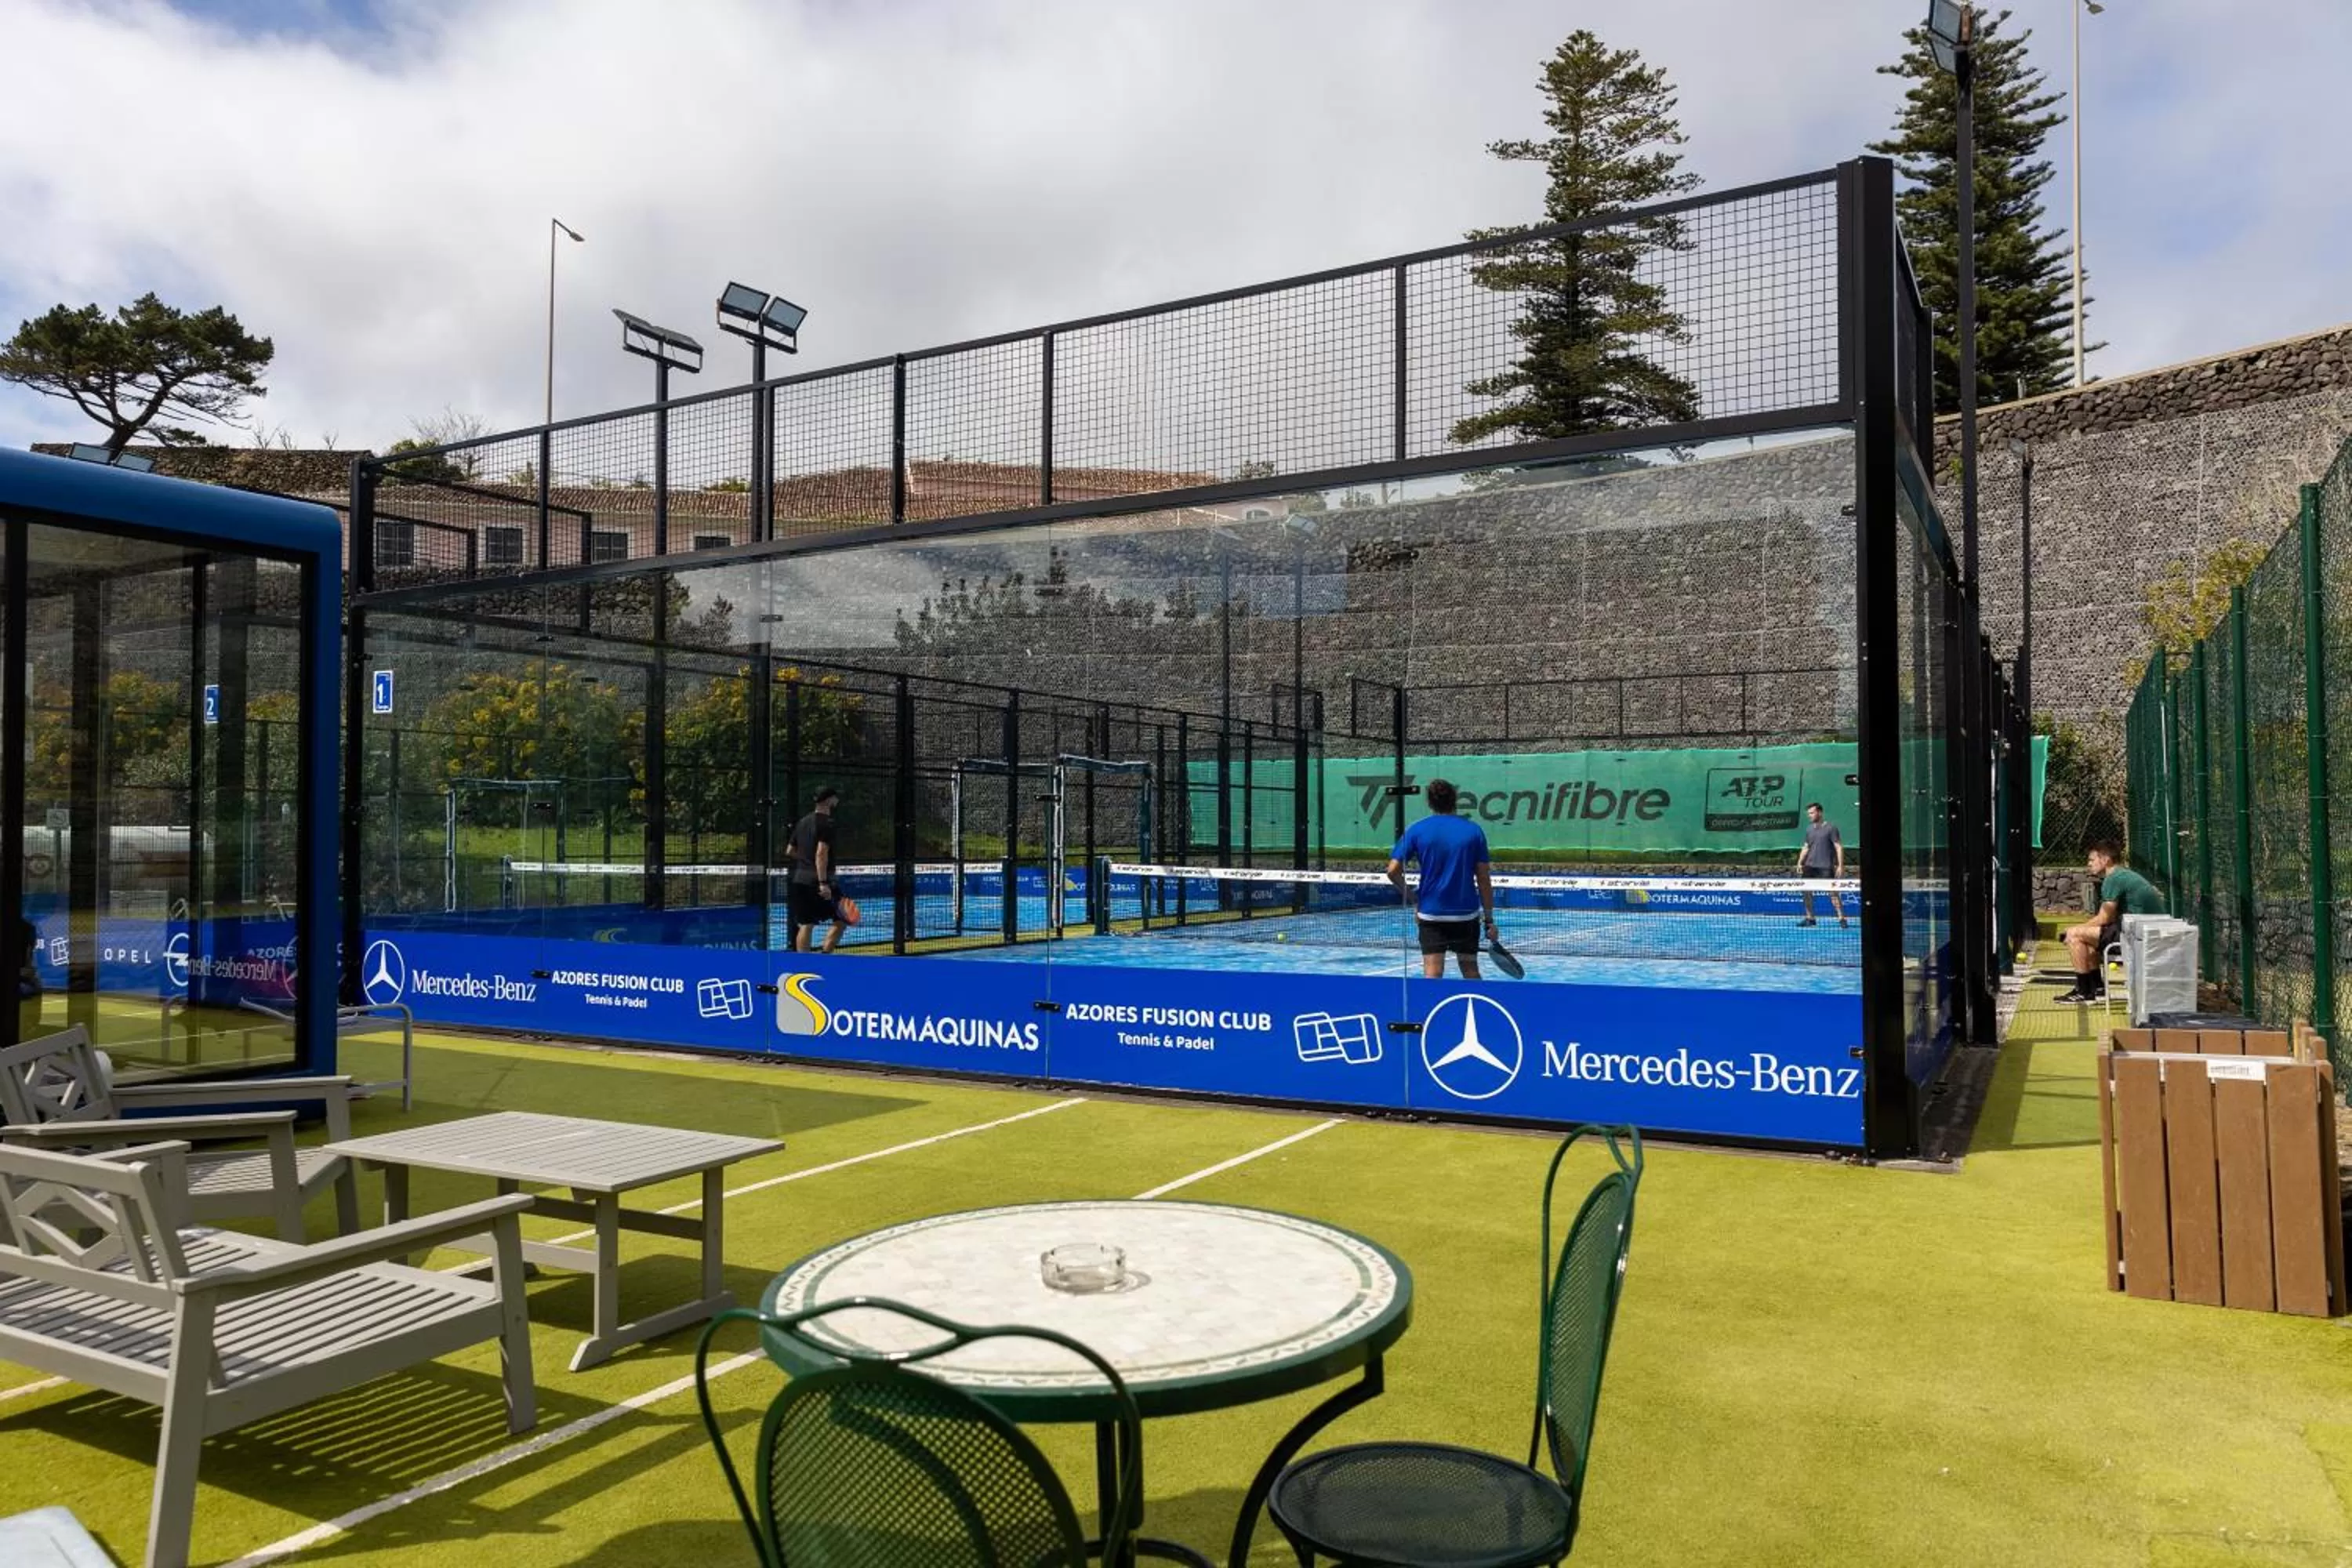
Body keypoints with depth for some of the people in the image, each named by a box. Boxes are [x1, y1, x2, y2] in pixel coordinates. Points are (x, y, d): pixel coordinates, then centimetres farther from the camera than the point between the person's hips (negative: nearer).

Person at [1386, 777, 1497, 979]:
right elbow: (1483, 879, -1)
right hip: (1467, 913, 1)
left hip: (1430, 914, -1)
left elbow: (1393, 871, -7)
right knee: (1471, 972, 13)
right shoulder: (1474, 830, 0)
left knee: (1432, 974, -2)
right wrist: (1489, 919, 4)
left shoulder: (1416, 830, -2)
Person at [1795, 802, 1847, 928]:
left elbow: (1839, 847, -7)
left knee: (1833, 892, -7)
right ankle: (1810, 918, 12)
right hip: (1810, 866, 6)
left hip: (1826, 867, -6)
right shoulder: (1809, 829, 12)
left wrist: (1841, 866, -13)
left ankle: (1842, 918, -3)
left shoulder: (1831, 827, -5)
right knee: (1806, 891, 3)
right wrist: (1800, 863, 8)